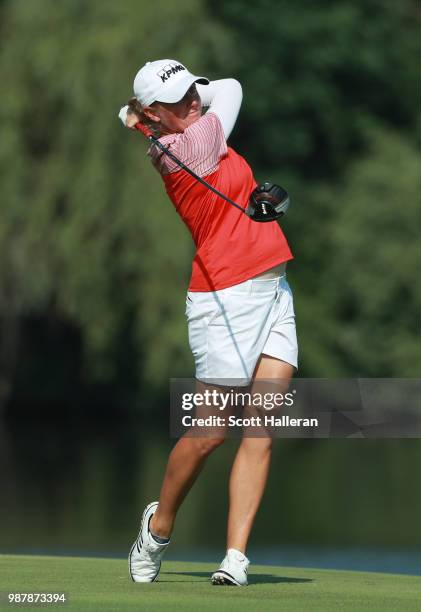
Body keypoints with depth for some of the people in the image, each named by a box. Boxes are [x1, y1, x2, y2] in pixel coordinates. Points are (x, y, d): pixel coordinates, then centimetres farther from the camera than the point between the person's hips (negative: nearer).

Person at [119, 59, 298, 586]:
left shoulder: (195, 135, 11)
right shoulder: (192, 145, -12)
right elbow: (231, 88, 0)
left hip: (273, 292, 8)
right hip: (227, 299, -8)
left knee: (262, 429, -4)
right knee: (210, 433, -3)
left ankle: (236, 556, -7)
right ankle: (159, 525, 21)